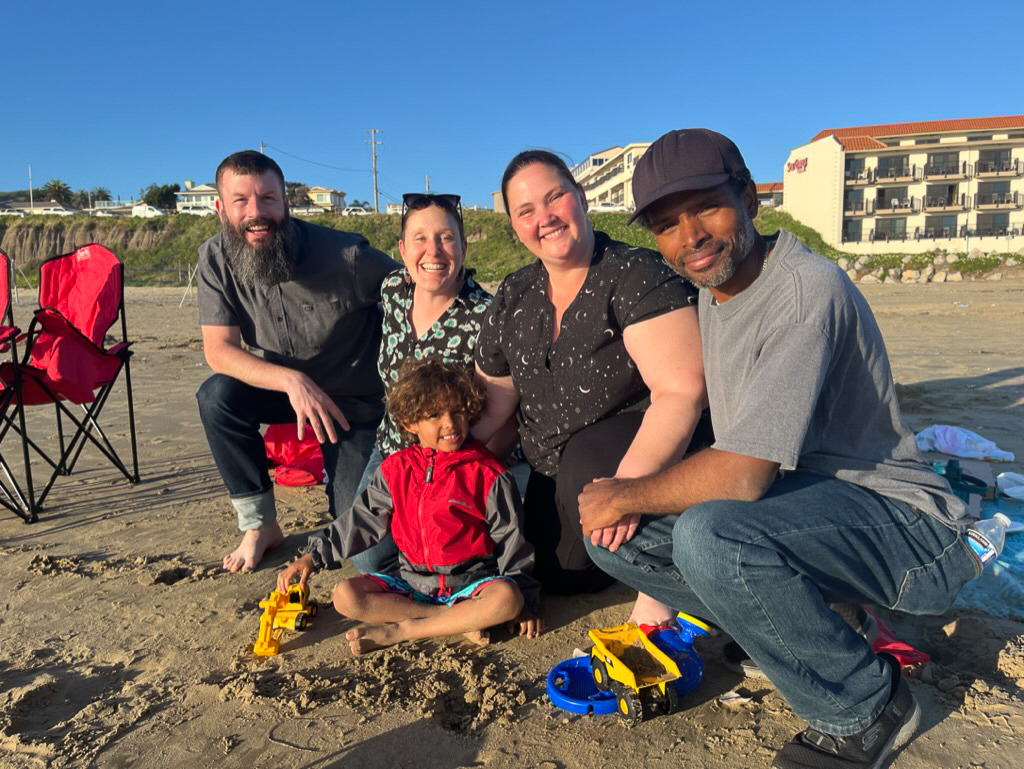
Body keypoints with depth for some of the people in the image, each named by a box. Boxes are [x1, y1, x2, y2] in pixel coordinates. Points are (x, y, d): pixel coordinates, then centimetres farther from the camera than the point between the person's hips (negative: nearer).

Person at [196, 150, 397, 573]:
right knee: (217, 396, -28)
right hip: (285, 385, 3)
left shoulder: (345, 255, -26)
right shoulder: (216, 259, -13)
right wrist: (293, 380, -35)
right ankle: (260, 525, -8)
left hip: (357, 399, -3)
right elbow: (219, 350, -18)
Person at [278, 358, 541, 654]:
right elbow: (360, 521, 10)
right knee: (346, 596, -18)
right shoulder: (397, 470, 3)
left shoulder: (487, 474, -6)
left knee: (505, 598, -33)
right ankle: (464, 620, -18)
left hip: (471, 582, -3)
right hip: (412, 582, 3)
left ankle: (398, 630, -22)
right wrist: (313, 556, 4)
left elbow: (511, 540, -2)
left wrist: (525, 601, -2)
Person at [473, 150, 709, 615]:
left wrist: (629, 483, -41)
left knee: (587, 465, -35)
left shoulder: (635, 275, -19)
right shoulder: (513, 297, 1)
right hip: (554, 472, 7)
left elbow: (681, 390, -30)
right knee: (564, 577, 4)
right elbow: (490, 405, 7)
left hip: (643, 454, -6)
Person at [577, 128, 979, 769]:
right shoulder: (713, 286, 7)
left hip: (903, 524, -8)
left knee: (710, 536, -36)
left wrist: (625, 495, -13)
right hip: (792, 496, 8)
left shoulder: (808, 289, -23)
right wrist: (627, 500, -5)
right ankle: (806, 625, 6)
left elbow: (741, 476, -30)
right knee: (613, 536, -3)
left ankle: (866, 704, -7)